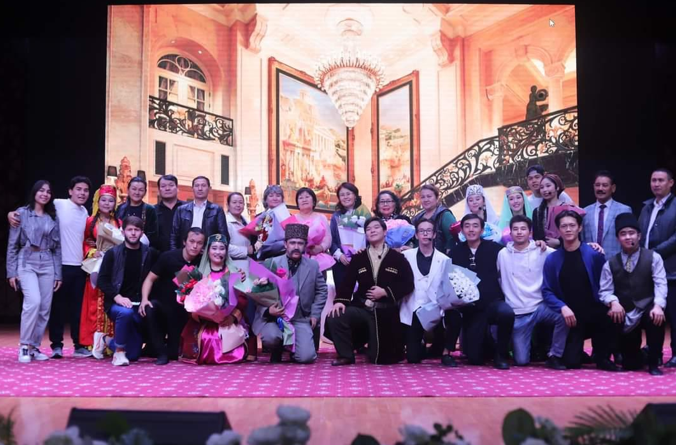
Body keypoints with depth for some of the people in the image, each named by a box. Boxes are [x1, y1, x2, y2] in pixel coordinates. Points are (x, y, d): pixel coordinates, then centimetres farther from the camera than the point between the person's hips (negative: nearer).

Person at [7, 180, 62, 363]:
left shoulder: (53, 217, 11)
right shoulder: (22, 213, 2)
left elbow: (57, 247, 11)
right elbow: (12, 245, 1)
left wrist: (58, 273, 7)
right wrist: (11, 271, -4)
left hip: (47, 264, 4)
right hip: (27, 263, -4)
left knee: (45, 308, 1)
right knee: (33, 301, -22)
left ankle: (35, 347, 13)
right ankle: (24, 345, -9)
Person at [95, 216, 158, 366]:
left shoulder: (150, 253, 4)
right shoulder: (112, 253, 1)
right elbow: (102, 280, -4)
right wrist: (117, 297, -17)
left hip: (139, 306, 2)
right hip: (117, 303, -2)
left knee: (133, 355, 0)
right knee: (125, 312, -39)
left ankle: (106, 340, 30)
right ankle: (119, 352, -16)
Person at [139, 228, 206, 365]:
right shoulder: (168, 257, -13)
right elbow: (150, 279, -10)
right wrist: (144, 299, -25)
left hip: (183, 310, 1)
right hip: (162, 304, -1)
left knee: (176, 352, -4)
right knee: (150, 309, -36)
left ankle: (169, 349, 35)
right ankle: (161, 352, -20)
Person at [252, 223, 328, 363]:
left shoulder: (313, 265, 4)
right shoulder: (273, 263, -3)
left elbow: (321, 291, 13)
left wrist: (315, 314, 2)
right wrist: (268, 311, -22)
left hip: (301, 319, 1)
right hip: (274, 316, -1)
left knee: (306, 357, -18)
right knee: (271, 337, -34)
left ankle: (291, 345, 20)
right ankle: (277, 350, 5)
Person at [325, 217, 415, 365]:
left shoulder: (397, 258, 3)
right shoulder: (358, 258, 9)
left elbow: (408, 285, -3)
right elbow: (347, 283, 0)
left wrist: (385, 292, -14)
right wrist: (340, 300, -19)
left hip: (385, 313, -1)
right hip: (361, 308, 2)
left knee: (380, 359, 1)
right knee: (334, 318, -27)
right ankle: (346, 355, -5)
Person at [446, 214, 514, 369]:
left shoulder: (494, 248, 0)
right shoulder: (456, 252, 7)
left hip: (492, 302, -1)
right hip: (470, 308, 2)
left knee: (507, 313, -36)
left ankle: (500, 355, -11)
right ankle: (473, 345, 27)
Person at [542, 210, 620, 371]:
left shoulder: (594, 255, -5)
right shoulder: (552, 259, -2)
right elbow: (547, 291, -4)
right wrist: (563, 307, -19)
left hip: (595, 314, -1)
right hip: (570, 317, 1)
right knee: (571, 363, -6)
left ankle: (602, 357, -7)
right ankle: (581, 354, 36)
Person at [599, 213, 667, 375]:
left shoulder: (653, 258, -1)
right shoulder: (610, 263, 4)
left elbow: (660, 284, -12)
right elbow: (604, 291, -3)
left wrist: (658, 305, -30)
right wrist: (613, 302, -25)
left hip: (647, 310, -1)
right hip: (624, 315, 2)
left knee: (657, 318, -38)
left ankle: (653, 363, -18)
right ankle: (634, 359, 43)